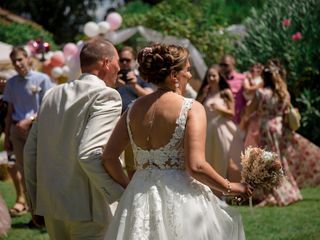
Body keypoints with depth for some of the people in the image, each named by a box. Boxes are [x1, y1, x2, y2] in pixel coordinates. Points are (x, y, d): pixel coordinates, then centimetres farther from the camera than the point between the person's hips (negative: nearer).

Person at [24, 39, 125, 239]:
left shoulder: (54, 95, 11)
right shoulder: (106, 96, -11)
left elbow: (31, 150, 13)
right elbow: (90, 154, -22)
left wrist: (35, 200, 23)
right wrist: (123, 195, -15)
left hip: (50, 207, 7)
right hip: (86, 208, -7)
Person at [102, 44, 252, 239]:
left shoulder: (134, 109, 7)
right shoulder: (191, 109, -9)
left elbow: (109, 157, 6)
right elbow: (196, 166, -17)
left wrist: (127, 186, 20)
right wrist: (230, 187, -4)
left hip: (139, 200, 6)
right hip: (181, 199, -5)